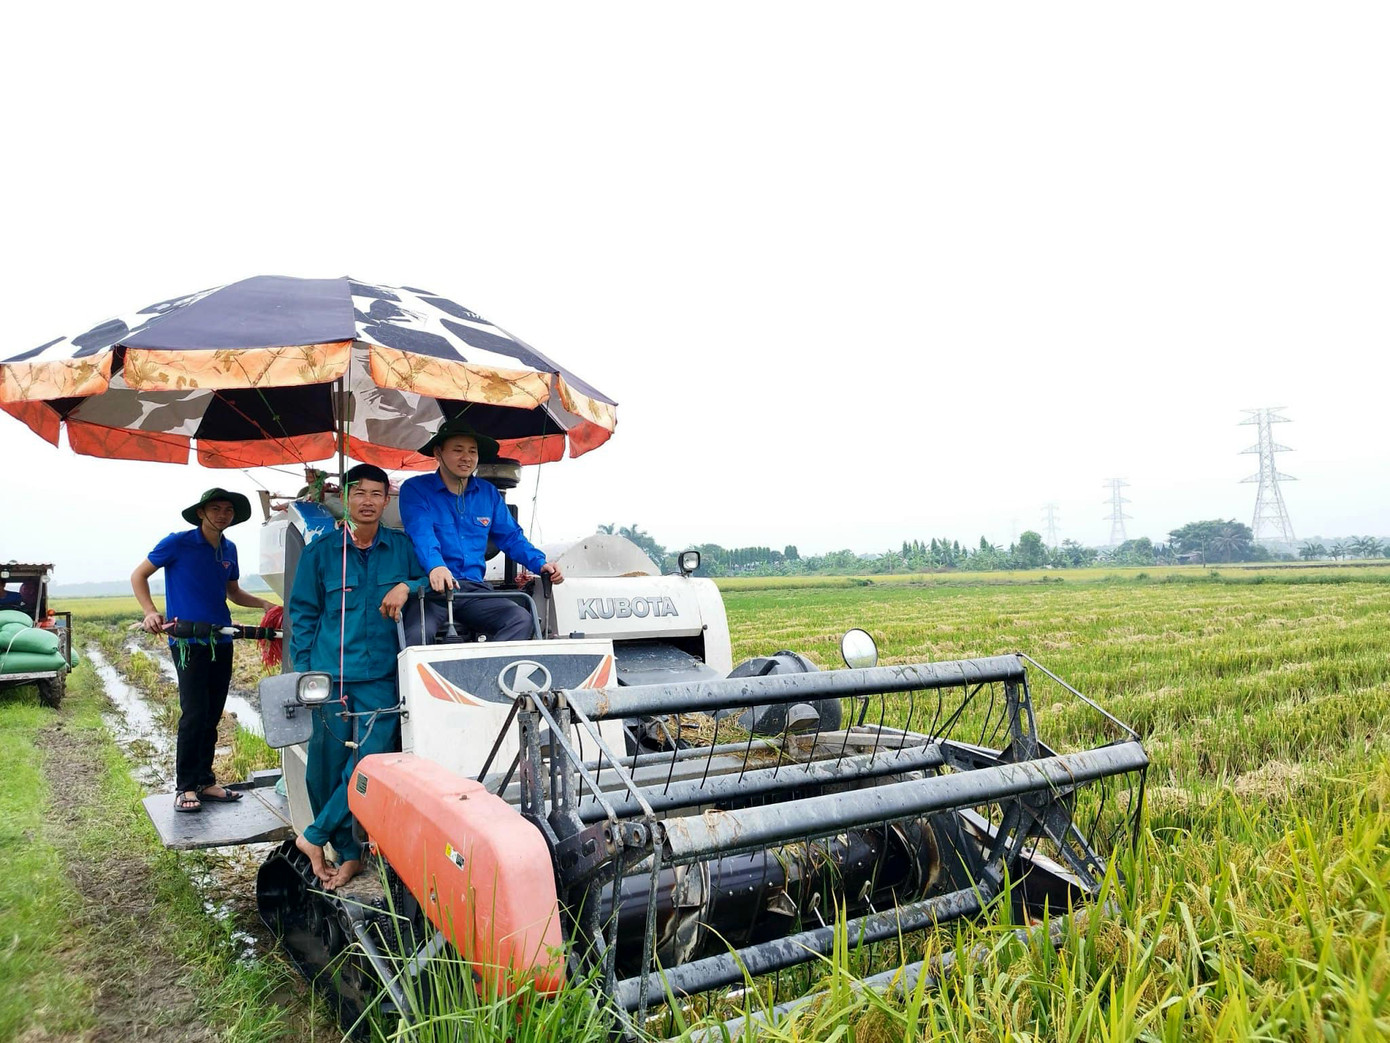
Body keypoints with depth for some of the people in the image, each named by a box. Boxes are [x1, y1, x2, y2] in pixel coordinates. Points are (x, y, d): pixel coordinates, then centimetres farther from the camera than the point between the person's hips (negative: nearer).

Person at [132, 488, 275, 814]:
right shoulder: (178, 543, -6)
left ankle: (204, 781, 21)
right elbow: (138, 575, 0)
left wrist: (264, 604, 8)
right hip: (188, 642, -6)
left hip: (221, 642, 6)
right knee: (195, 714, -10)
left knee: (212, 716, 10)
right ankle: (184, 787, 3)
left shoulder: (229, 550, 11)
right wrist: (150, 612, -14)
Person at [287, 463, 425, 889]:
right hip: (330, 676, 0)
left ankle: (315, 837, 10)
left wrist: (407, 587, -11)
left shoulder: (402, 548, 7)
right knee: (327, 767, 3)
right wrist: (304, 671, 3)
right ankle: (348, 853, 19)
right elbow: (303, 613, 9)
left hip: (381, 677, 0)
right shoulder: (321, 551, 6)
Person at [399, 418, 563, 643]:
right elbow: (421, 533, -14)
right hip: (430, 588, -4)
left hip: (474, 590, 4)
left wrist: (540, 564, 2)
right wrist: (435, 566, -35)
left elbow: (511, 537, 21)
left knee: (522, 620, -23)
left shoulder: (488, 493, 20)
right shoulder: (415, 489, 4)